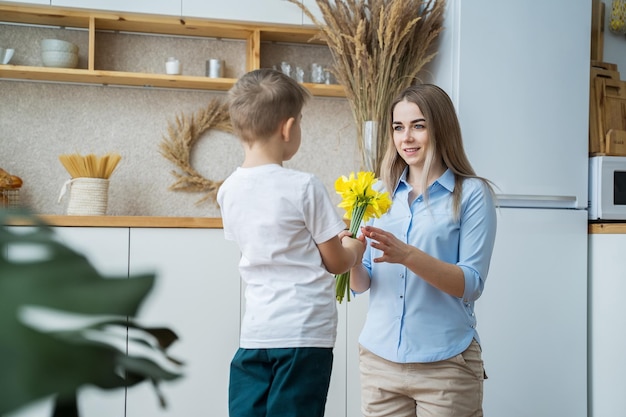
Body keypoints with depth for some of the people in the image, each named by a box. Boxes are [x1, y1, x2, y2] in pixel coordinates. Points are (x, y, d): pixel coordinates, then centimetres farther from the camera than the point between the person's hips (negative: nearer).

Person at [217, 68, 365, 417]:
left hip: (254, 334, 5)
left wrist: (330, 238, 21)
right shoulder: (304, 187, -14)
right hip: (303, 335, -5)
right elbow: (336, 262, -5)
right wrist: (355, 246, 16)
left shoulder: (229, 190, 3)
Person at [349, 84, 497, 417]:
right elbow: (361, 284, 6)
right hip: (379, 357, 3)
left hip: (445, 362, -3)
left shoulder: (472, 193, -5)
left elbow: (471, 285, -10)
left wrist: (407, 255, -24)